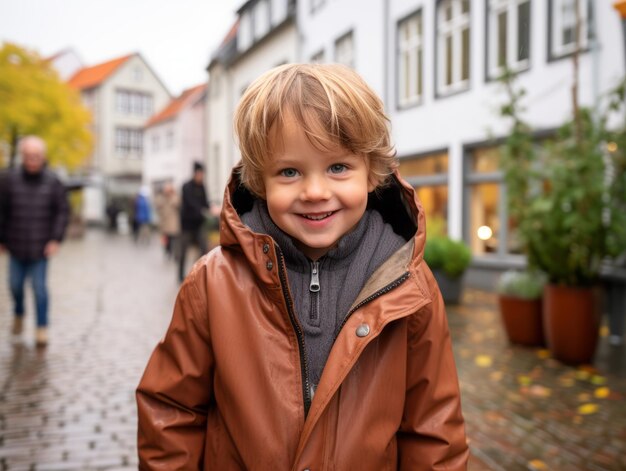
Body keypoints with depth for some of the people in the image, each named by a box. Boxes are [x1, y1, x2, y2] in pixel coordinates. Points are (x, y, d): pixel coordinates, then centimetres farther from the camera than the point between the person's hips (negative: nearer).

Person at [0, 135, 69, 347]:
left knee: (39, 287, -1)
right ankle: (18, 314, 42)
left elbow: (63, 211, -1)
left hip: (41, 248, -2)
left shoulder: (52, 182, -5)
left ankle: (42, 328, 10)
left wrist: (56, 239, -7)